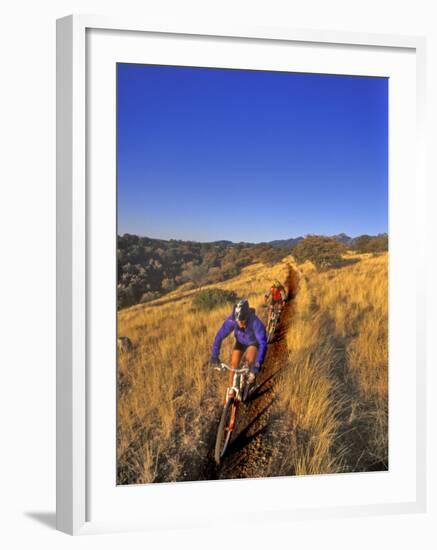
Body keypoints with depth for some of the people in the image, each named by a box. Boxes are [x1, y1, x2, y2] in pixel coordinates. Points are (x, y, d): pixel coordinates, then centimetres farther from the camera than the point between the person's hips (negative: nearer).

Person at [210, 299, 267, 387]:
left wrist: (258, 364, -54)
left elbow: (263, 343, -45)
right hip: (240, 341, 3)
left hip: (253, 342, -3)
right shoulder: (231, 320, -35)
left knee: (250, 359, -27)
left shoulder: (255, 322, -41)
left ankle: (251, 381, 0)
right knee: (234, 364, -9)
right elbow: (219, 336, -28)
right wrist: (214, 356, -33)